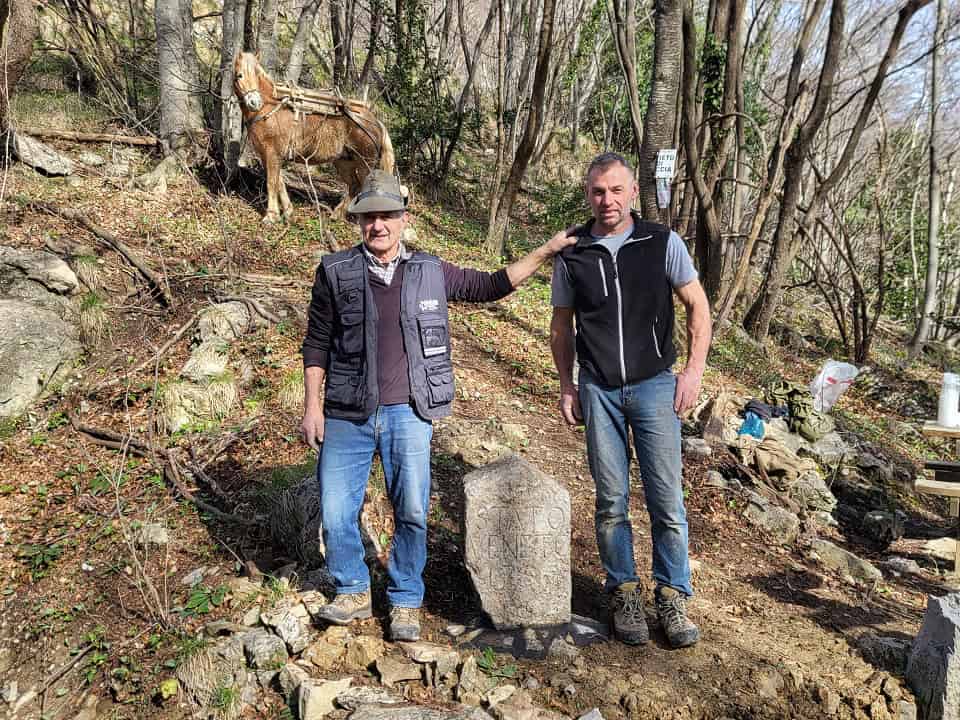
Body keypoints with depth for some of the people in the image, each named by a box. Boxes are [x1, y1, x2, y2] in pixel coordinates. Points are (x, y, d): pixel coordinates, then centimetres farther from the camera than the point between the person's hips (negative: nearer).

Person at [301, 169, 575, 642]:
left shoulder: (430, 272, 7)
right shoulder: (335, 272, 3)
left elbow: (491, 286, 16)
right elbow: (317, 343, 5)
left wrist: (545, 251, 12)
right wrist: (312, 406, 1)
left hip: (408, 413, 0)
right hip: (347, 415, 0)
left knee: (412, 513, 1)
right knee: (335, 511, 4)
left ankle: (406, 602, 20)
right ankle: (352, 592, 27)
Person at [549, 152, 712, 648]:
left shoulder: (663, 244, -2)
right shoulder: (572, 254, 2)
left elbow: (697, 307, 4)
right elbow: (562, 325, 11)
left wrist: (694, 370, -4)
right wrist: (567, 386, 7)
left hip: (654, 385, -1)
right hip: (598, 390, 1)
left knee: (666, 498, 1)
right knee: (611, 500, 6)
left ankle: (673, 595, 15)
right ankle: (624, 592, 20)